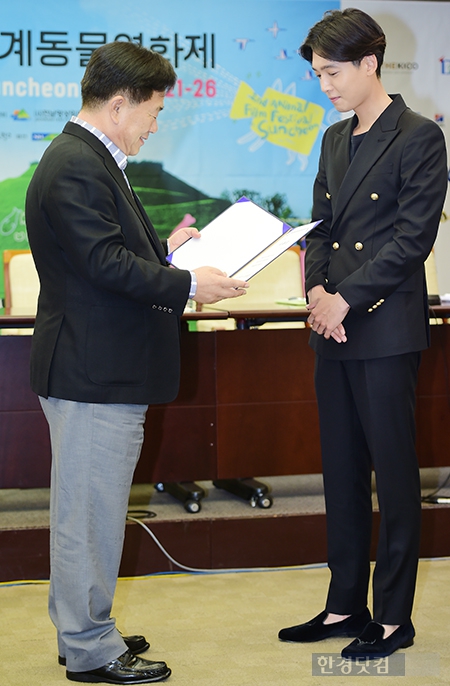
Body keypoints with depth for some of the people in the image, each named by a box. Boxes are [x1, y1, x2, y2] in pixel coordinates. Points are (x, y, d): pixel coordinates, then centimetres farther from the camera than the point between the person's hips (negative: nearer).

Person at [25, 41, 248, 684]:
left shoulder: (91, 159, 16)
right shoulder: (75, 167, -18)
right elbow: (104, 262, -24)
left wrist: (164, 250, 16)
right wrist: (187, 284, -18)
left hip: (103, 367, 11)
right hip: (92, 371, -11)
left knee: (89, 510, 18)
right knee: (89, 512, -1)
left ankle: (84, 630, 30)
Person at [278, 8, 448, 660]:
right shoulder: (335, 140, 16)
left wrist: (346, 298, -14)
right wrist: (317, 290, -2)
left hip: (386, 331, -7)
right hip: (333, 333, 8)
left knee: (394, 473, 0)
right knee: (342, 472, 12)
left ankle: (393, 618, 10)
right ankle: (346, 605, 22)